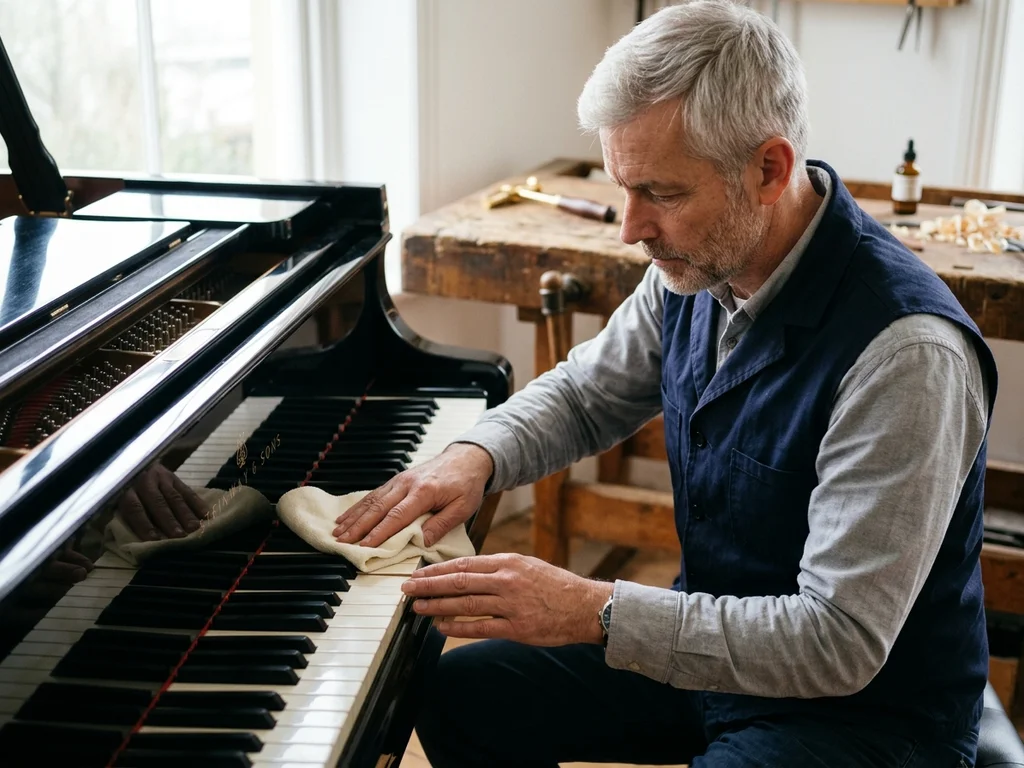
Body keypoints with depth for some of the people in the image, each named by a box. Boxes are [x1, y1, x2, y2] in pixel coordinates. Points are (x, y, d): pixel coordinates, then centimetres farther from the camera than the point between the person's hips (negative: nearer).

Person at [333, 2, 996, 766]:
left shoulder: (905, 351, -31)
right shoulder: (697, 270, -6)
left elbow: (842, 642, -31)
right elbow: (584, 395, 11)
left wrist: (596, 613, -32)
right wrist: (474, 458, -10)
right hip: (713, 633, 8)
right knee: (459, 697, 8)